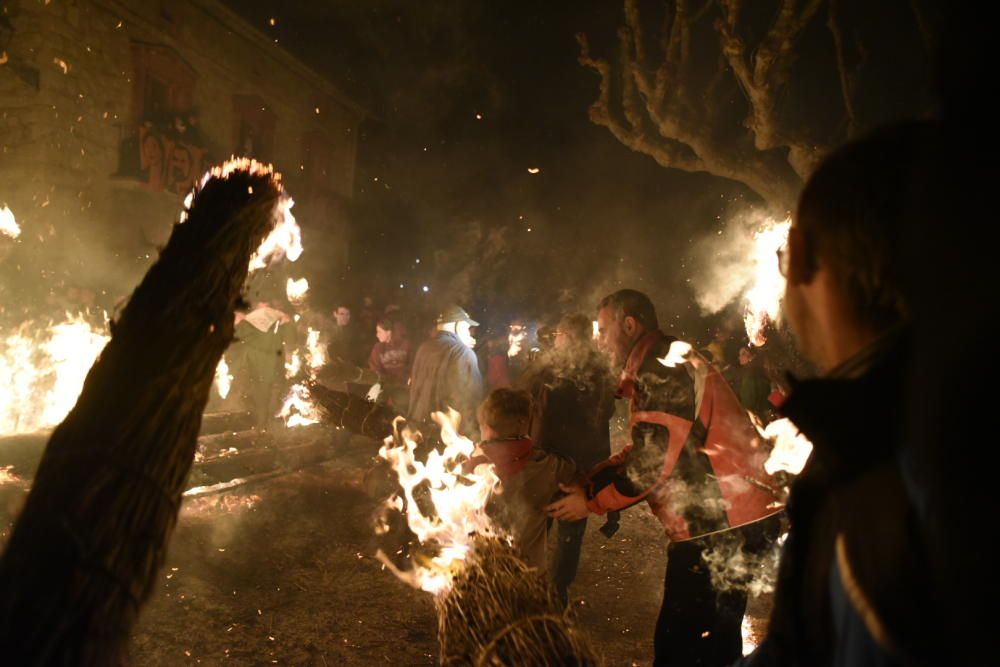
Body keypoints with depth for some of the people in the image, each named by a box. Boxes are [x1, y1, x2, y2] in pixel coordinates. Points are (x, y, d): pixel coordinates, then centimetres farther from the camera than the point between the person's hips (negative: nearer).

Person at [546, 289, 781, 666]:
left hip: (723, 524, -11)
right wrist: (584, 483, 12)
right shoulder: (661, 369, 20)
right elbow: (643, 451, 20)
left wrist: (592, 502, -7)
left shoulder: (663, 369, -15)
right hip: (727, 519, 11)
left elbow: (654, 463, -19)